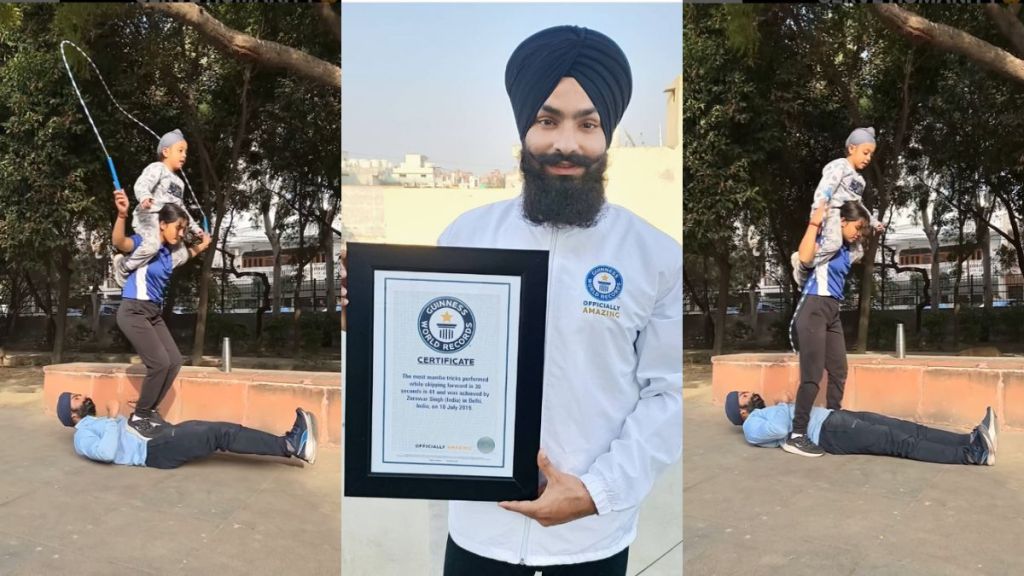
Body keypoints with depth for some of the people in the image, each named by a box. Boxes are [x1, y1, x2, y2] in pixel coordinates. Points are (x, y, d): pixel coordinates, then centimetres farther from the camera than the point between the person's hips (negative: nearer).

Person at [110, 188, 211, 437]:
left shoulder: (171, 252, 10)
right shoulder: (144, 243, -13)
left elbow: (188, 254, 36)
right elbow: (118, 242, -37)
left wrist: (202, 246, 21)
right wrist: (122, 214, -52)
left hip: (153, 313, 9)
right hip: (133, 311, -9)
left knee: (174, 361, 6)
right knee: (160, 362, -15)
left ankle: (149, 410, 19)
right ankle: (139, 416, 0)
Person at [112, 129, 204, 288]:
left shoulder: (179, 182, 27)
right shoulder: (157, 168, 0)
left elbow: (181, 208, 34)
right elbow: (141, 185, -18)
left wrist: (194, 227, 31)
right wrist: (144, 197, -41)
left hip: (167, 223, 9)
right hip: (148, 217, -9)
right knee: (152, 244, -33)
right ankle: (123, 267, -12)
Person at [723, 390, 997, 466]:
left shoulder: (769, 412, 30)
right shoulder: (752, 426, 2)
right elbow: (780, 429, -17)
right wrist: (786, 406, 0)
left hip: (836, 417, 9)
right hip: (829, 433, -9)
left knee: (907, 429, -8)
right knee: (900, 443, -19)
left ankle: (972, 440, -18)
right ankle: (973, 454, -26)